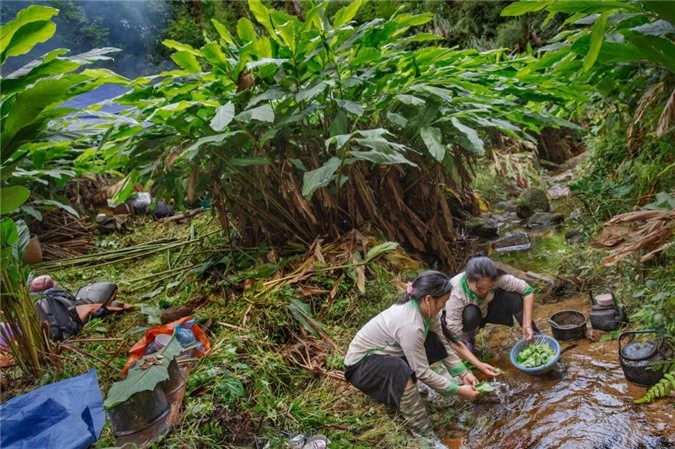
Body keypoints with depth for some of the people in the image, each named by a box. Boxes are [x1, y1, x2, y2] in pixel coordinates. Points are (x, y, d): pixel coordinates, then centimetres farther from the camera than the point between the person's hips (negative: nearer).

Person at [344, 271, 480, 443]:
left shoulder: (425, 310, -10)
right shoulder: (409, 324, -34)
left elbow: (443, 346, 0)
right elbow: (422, 372, -28)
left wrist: (464, 374, -8)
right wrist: (458, 390, -19)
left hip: (385, 353, 8)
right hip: (361, 364, -8)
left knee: (434, 343, -8)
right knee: (400, 371, -38)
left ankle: (399, 389, 4)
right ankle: (426, 437, -27)